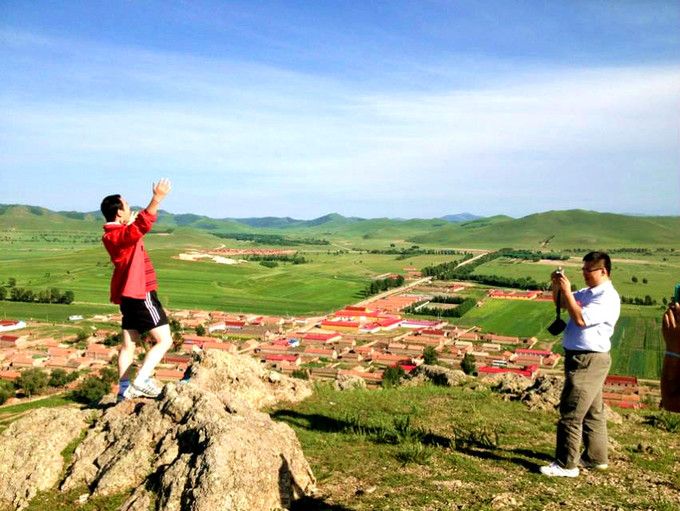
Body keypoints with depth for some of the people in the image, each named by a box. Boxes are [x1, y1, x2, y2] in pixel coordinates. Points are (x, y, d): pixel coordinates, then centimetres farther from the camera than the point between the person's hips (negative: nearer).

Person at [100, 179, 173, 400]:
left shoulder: (114, 234, 14)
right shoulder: (120, 235, -18)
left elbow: (134, 227, 38)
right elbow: (142, 226, -40)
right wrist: (156, 200, -48)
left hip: (130, 294, 10)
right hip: (141, 294, -10)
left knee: (129, 343, 13)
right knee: (164, 340, -7)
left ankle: (124, 389, 18)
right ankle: (141, 381, -14)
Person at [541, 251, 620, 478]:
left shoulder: (607, 297, -16)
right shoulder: (587, 293, 11)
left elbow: (580, 319, -26)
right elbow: (560, 303, 22)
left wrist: (567, 291, -20)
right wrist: (557, 286, 4)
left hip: (588, 361, -10)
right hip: (582, 359, 10)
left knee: (571, 413, -6)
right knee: (592, 411, 19)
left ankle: (566, 465, 1)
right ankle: (595, 457, 32)